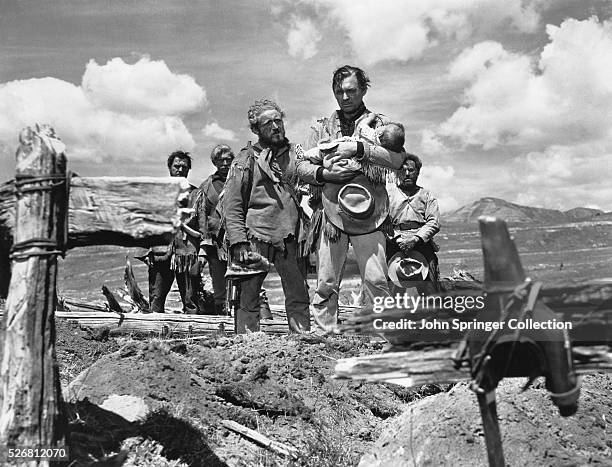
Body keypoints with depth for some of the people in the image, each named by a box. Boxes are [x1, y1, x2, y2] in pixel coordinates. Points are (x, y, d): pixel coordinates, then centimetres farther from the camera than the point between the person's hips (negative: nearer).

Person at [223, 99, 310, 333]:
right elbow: (232, 204, -2)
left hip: (292, 239, 3)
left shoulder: (297, 155, 12)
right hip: (256, 238, -3)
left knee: (299, 298, 5)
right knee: (248, 298, 1)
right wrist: (238, 241, -11)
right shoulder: (246, 160, 1)